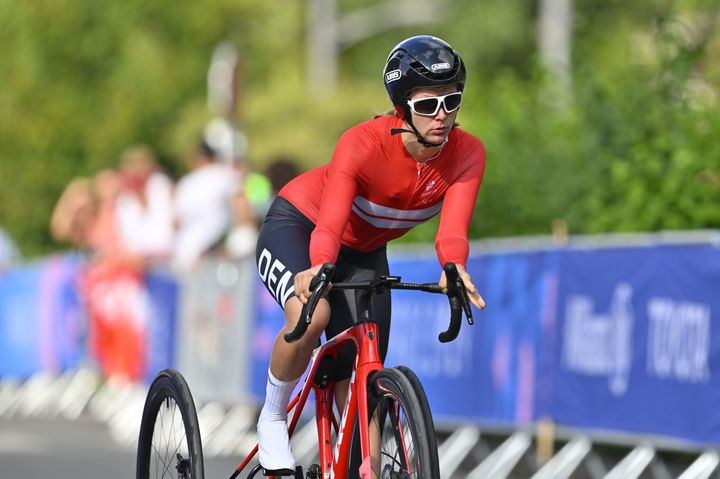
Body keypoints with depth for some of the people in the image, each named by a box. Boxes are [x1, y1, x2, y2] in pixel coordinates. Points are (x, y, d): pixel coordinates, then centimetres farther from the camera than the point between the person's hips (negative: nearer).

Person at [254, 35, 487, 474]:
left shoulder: (466, 154, -23)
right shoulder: (364, 143, -34)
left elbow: (452, 230, -35)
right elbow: (329, 226, -43)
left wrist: (454, 269, -58)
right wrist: (320, 267, -65)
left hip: (364, 253, 4)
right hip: (296, 228, -4)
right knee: (311, 315, -35)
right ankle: (273, 419, -11)